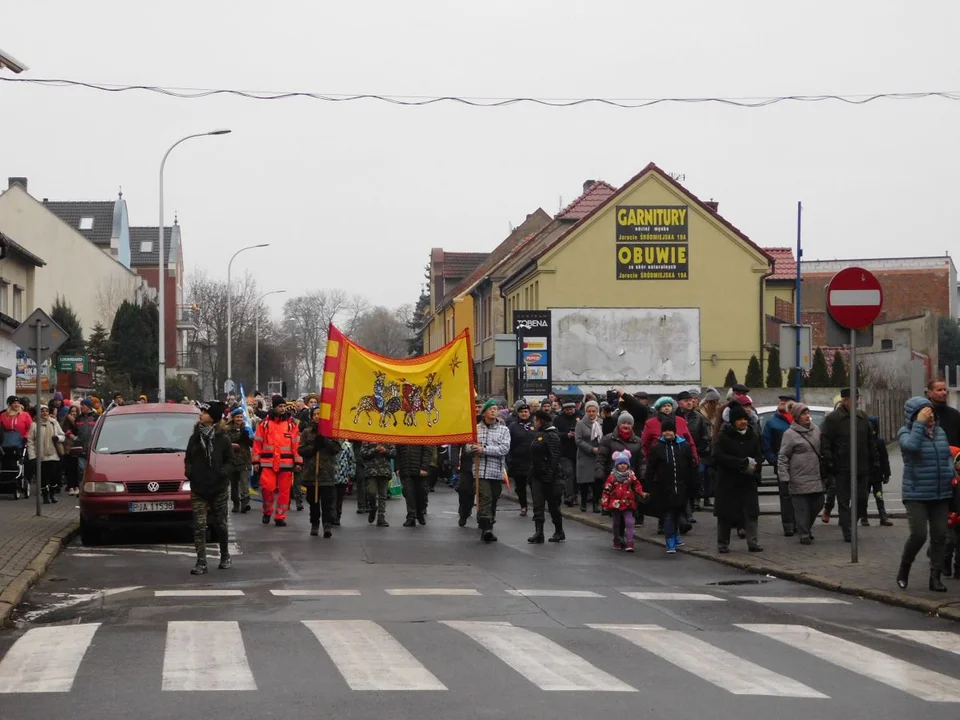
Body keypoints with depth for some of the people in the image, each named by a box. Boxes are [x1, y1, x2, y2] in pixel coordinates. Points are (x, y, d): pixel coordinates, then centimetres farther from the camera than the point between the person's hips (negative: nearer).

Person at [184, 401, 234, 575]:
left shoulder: (222, 439, -2)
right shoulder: (195, 438, 7)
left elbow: (230, 461, 2)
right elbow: (188, 459, 15)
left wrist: (223, 472, -17)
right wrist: (189, 471, -5)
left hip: (218, 488, -2)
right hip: (198, 489, 2)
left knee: (220, 524, 11)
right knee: (199, 526, -5)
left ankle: (225, 556, 31)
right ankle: (201, 563, -6)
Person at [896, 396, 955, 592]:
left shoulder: (940, 432, 10)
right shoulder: (906, 433, -6)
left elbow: (949, 455, 19)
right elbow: (911, 445, -28)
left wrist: (951, 473, 1)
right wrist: (919, 423, -22)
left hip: (941, 495, 5)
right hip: (916, 495, -5)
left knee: (939, 536, 4)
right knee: (918, 535, -12)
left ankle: (935, 577, 11)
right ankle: (904, 570, 13)